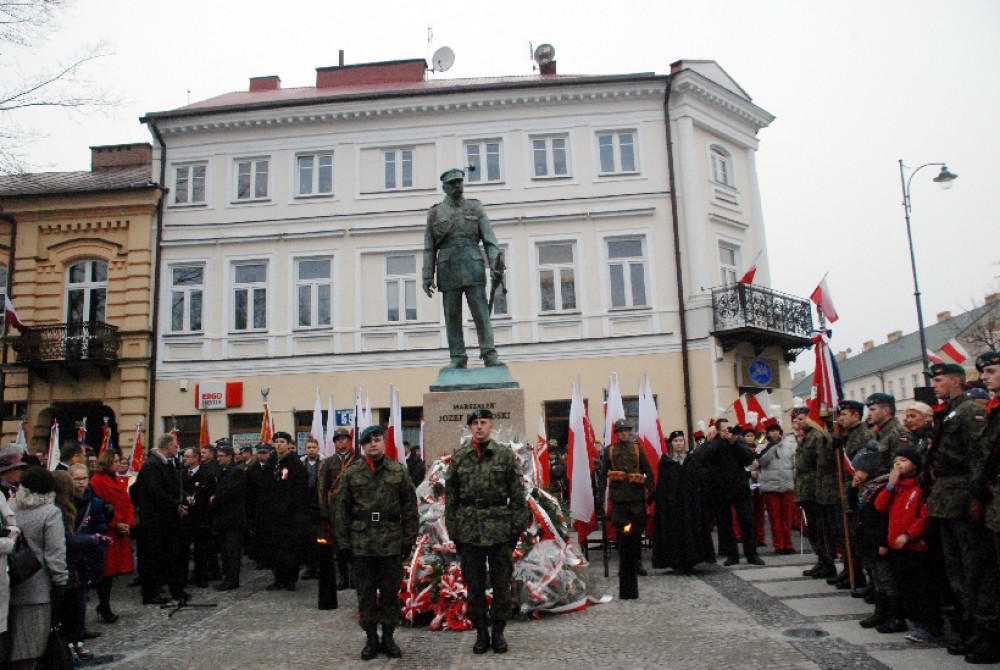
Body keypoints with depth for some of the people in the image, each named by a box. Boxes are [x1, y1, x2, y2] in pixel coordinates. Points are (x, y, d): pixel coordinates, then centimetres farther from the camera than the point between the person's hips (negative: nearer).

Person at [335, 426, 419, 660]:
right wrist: (343, 541, -2)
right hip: (362, 542, 0)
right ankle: (371, 639, 21)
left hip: (391, 542, 0)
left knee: (390, 591, 8)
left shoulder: (398, 471, 1)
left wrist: (409, 540, -1)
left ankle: (388, 637, 22)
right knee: (366, 593, 8)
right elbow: (341, 509, 3)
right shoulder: (352, 473, 2)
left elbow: (409, 508, 2)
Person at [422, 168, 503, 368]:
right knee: (452, 317, 2)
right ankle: (458, 358, 7)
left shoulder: (476, 207, 8)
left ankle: (489, 355, -3)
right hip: (448, 272, 1)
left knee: (481, 313, -6)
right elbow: (429, 249, 8)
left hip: (473, 270, -1)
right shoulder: (435, 212, 9)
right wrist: (427, 277, 0)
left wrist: (495, 267, -9)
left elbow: (490, 240, 3)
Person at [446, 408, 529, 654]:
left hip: (500, 530, -1)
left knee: (501, 585, 7)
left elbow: (518, 496, 0)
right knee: (474, 586, 9)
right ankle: (481, 632, 24)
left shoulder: (506, 455, -1)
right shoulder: (458, 457, 4)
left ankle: (498, 632, 23)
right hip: (469, 530, 1)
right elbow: (450, 498, 6)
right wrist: (453, 532, 4)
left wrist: (517, 528, -4)